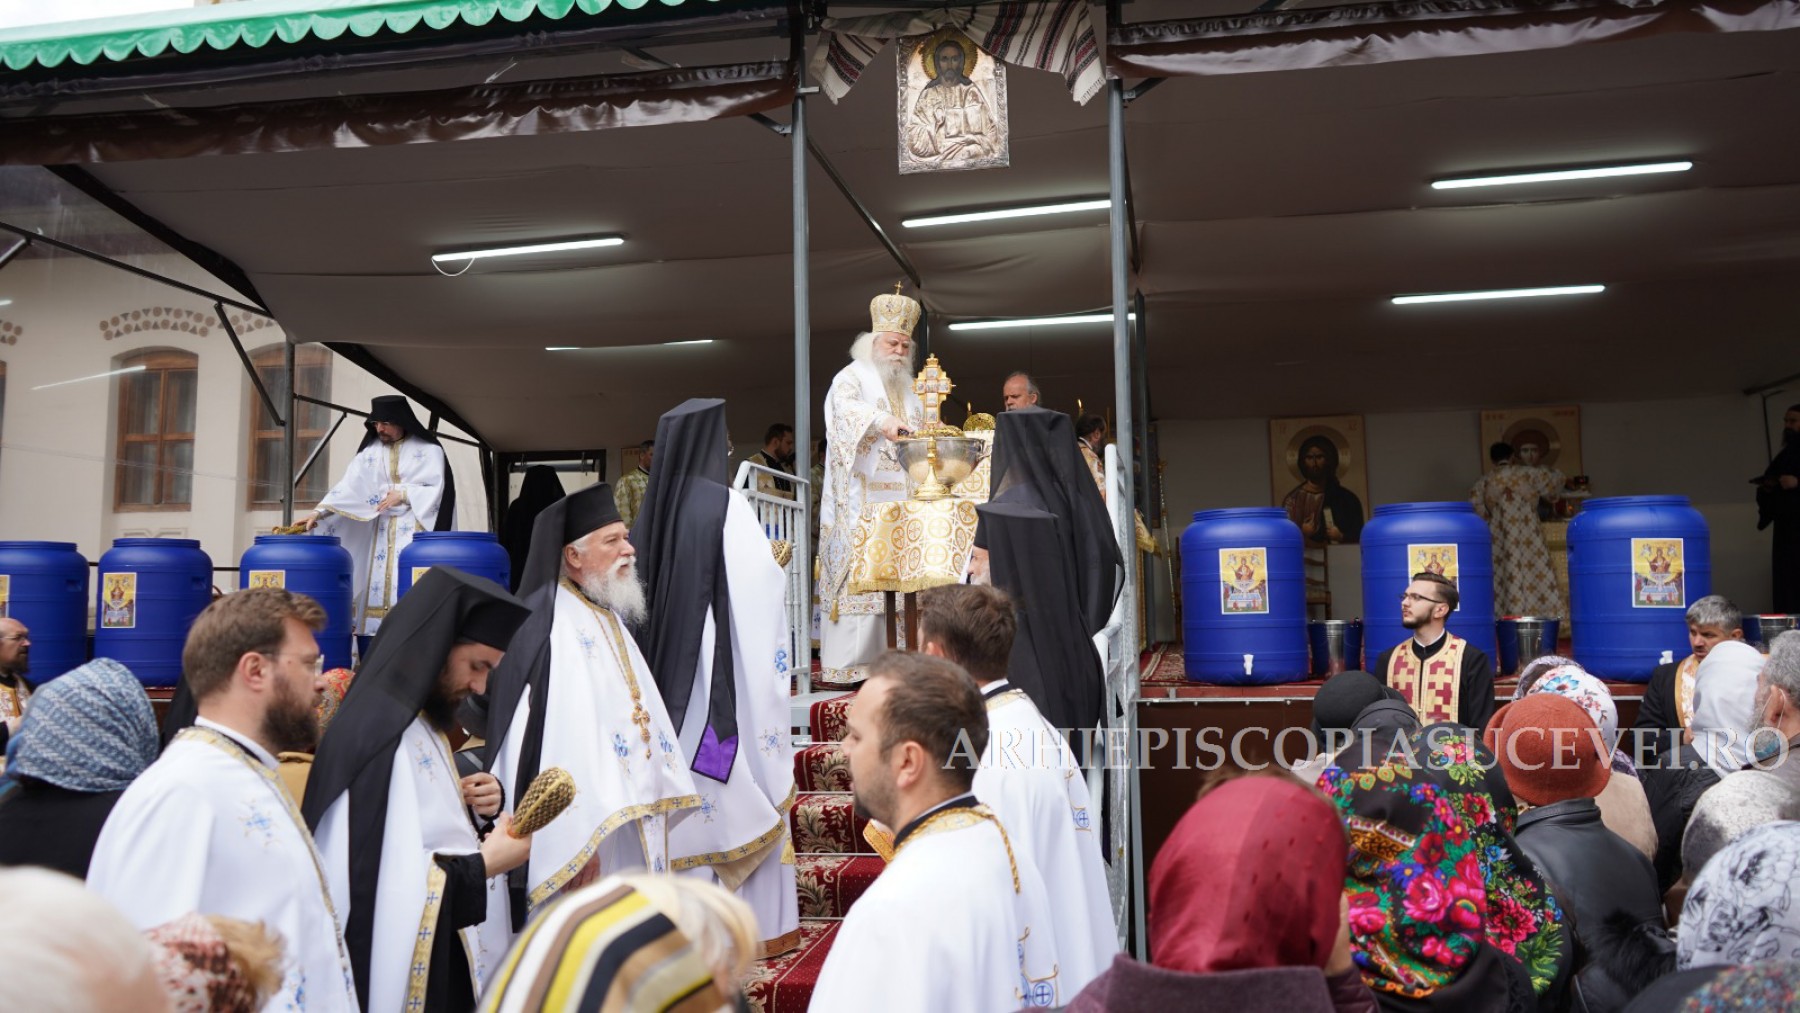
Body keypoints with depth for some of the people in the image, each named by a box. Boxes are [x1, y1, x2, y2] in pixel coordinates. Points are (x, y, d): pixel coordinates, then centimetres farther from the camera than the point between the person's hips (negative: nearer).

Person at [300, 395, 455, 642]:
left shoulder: (428, 450, 0)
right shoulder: (370, 452, 8)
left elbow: (439, 490, -4)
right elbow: (349, 486, -1)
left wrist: (403, 494, -9)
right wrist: (318, 512, -13)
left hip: (417, 530, -4)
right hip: (382, 532, 4)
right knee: (377, 587, 0)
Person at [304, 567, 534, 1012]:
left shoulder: (424, 721, 7)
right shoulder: (376, 735, -23)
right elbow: (380, 886, -28)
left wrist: (466, 801, -2)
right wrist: (486, 863, -18)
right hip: (396, 972, -9)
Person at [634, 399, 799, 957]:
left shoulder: (654, 505, 4)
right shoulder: (726, 505, -13)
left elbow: (646, 587, 10)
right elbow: (760, 583, -15)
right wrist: (778, 567, 4)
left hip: (667, 670, 6)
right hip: (726, 666, -6)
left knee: (684, 784, 13)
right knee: (742, 788, 4)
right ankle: (760, 921, 12)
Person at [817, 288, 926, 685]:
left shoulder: (907, 389, 23)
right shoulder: (852, 378, 0)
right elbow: (846, 407, -23)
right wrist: (881, 421, -40)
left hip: (900, 499, 7)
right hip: (860, 500, -7)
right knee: (857, 576, -12)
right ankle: (842, 667, -12)